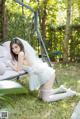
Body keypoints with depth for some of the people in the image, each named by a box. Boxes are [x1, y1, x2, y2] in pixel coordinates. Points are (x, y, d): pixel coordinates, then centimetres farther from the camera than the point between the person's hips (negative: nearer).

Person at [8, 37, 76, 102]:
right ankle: (61, 89, 22)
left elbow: (18, 69, -5)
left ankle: (69, 93, 5)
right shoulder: (25, 53, 13)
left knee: (46, 99, -2)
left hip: (47, 74, -10)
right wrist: (15, 65, 17)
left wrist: (11, 65, 11)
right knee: (41, 96, 18)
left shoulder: (21, 53, -13)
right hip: (46, 73, 10)